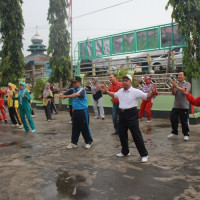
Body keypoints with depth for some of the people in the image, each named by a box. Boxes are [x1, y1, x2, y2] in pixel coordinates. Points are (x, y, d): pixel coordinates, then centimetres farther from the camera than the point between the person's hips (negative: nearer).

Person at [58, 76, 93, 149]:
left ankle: (88, 142, 18)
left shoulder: (82, 90, -13)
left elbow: (77, 95, -32)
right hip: (75, 111, 6)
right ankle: (74, 142, 22)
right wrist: (60, 94, -24)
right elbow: (64, 93, 0)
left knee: (84, 127, 2)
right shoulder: (72, 90, 6)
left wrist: (65, 96, -38)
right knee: (75, 128, 12)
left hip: (83, 111, -6)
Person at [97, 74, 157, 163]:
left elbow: (147, 96, -12)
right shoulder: (120, 91, 9)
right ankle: (125, 152, 35)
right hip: (122, 114, 7)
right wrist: (106, 91, 21)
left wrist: (152, 92, -31)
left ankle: (144, 154, 8)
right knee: (122, 134, 16)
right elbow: (114, 95, 30)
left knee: (136, 135, -4)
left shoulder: (135, 91, -10)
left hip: (131, 114, -7)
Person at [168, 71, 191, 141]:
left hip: (184, 106, -4)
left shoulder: (187, 84, 0)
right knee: (173, 119, 7)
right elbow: (173, 93, -3)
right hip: (176, 106, 4)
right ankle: (174, 132, 25)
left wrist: (177, 86, -28)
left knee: (184, 121, 1)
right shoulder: (176, 84, 9)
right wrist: (173, 87, -22)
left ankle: (186, 134, 17)